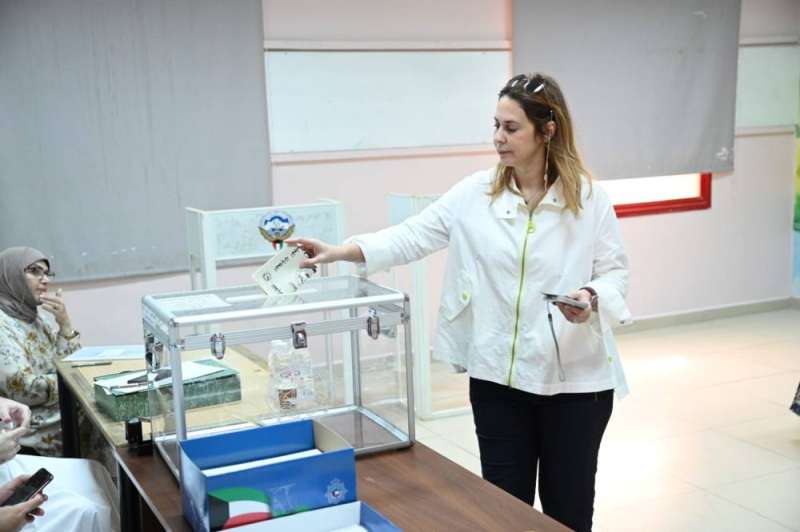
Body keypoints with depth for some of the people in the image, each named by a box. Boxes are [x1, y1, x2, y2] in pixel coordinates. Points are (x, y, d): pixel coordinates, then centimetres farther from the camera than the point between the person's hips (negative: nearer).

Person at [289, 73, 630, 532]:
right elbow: (414, 237, -4)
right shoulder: (475, 193, -1)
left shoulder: (589, 197, -6)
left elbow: (616, 272, -2)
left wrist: (591, 299, -23)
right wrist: (340, 251, -15)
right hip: (499, 374, 2)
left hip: (575, 374, -1)